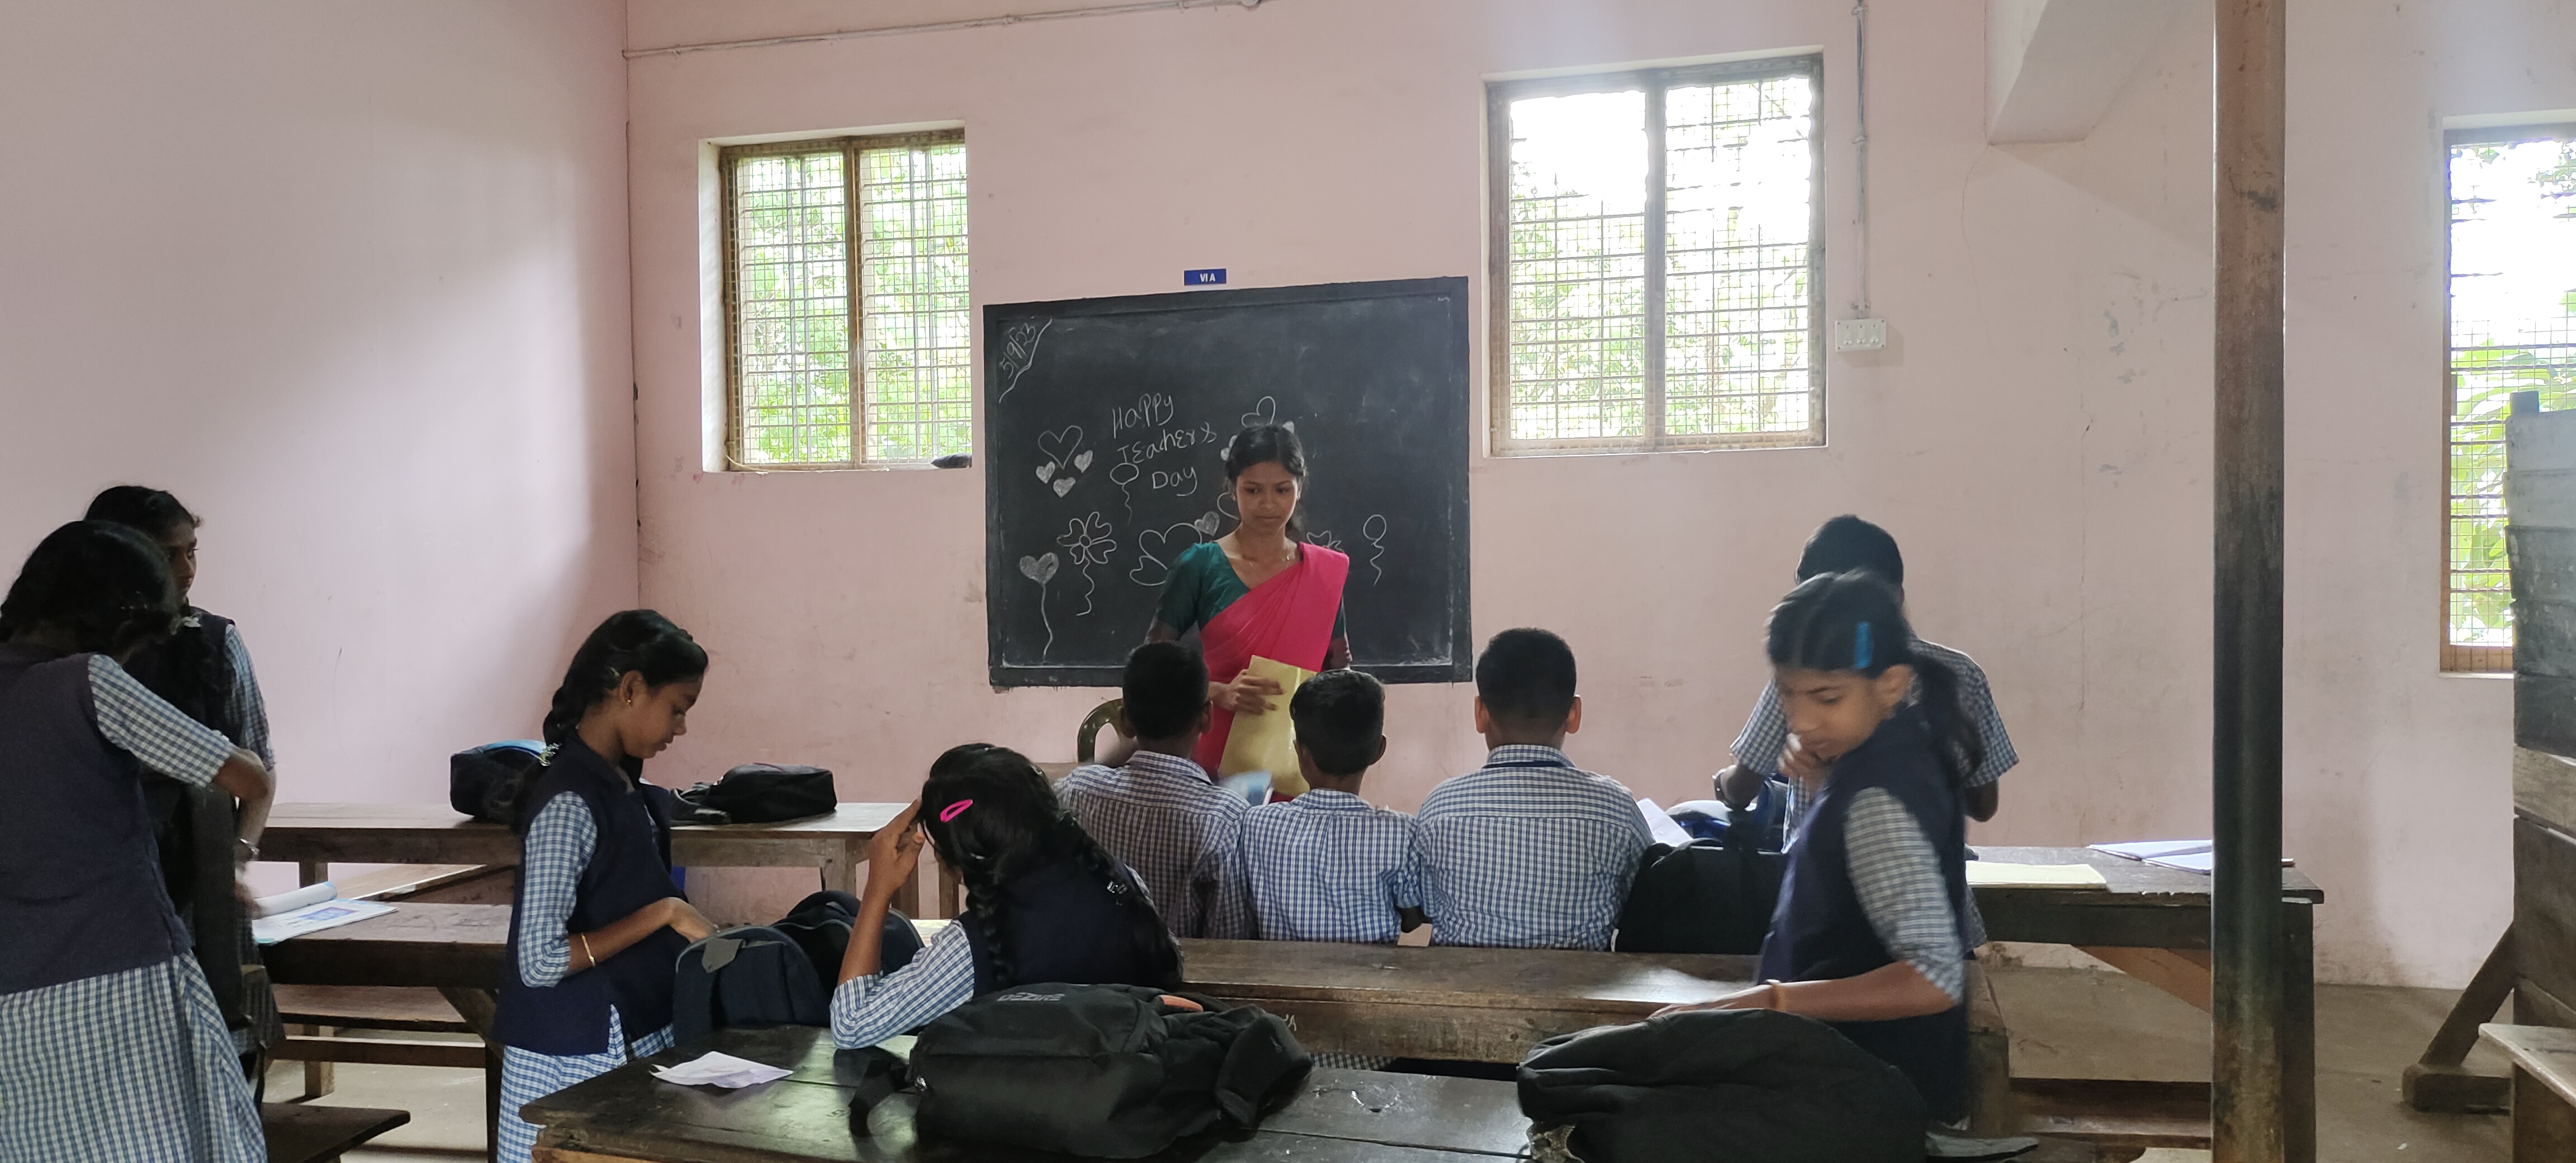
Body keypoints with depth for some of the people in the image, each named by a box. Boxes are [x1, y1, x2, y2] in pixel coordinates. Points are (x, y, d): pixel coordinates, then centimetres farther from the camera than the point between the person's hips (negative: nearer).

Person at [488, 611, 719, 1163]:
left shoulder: (622, 784, 7)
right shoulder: (570, 802, -20)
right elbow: (540, 960, -24)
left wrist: (692, 929, 5)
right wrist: (664, 913, -22)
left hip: (634, 1037, 9)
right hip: (580, 1059, -9)